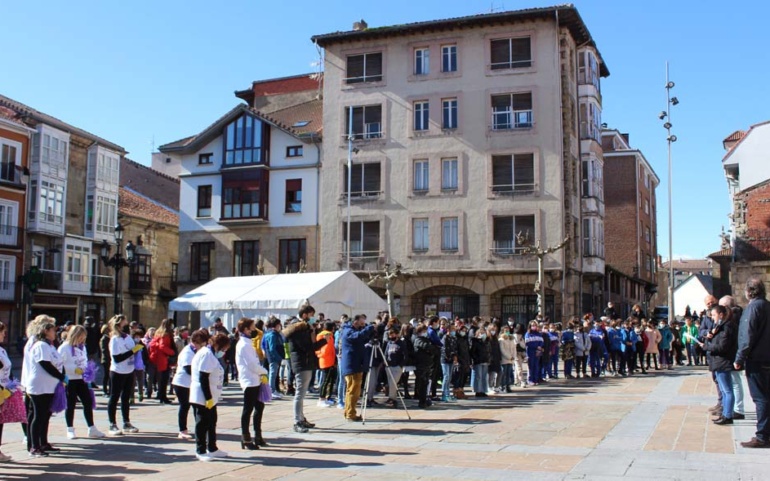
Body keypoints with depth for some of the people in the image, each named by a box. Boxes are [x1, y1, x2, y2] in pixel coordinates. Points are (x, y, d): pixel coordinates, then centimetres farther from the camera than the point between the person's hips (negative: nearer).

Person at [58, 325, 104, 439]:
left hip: (81, 379, 6)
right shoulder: (64, 347, -10)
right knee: (70, 404, 3)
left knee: (88, 402, 5)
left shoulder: (82, 347, 12)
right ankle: (70, 430, 17)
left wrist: (86, 370, 0)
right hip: (69, 380, -6)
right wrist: (75, 369, -21)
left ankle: (92, 429, 12)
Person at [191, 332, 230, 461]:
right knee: (202, 424, -1)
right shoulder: (206, 354, -19)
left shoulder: (211, 354, 14)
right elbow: (203, 378, -23)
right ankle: (201, 451, 9)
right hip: (202, 398, -10)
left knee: (212, 423, 16)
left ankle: (212, 448, 26)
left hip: (210, 397, 10)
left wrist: (211, 397, 14)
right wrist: (208, 398, -23)